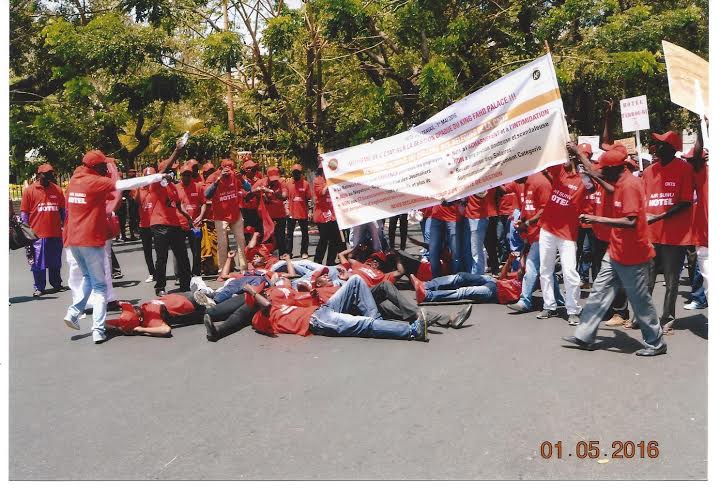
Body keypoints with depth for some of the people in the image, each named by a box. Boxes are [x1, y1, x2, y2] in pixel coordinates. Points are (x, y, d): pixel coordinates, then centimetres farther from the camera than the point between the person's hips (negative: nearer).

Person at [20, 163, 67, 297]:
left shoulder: (57, 190, 6)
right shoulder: (29, 190, -2)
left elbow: (63, 210, 13)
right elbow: (24, 213, 0)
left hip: (56, 234, 3)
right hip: (37, 234, -3)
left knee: (55, 262, 13)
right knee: (38, 263, 4)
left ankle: (56, 284, 25)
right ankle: (38, 288, 14)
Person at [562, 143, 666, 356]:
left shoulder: (630, 185, -20)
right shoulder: (620, 183, 8)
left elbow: (631, 222, -29)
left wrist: (598, 219, -27)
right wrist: (577, 154, 28)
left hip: (632, 256, -9)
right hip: (615, 253, 9)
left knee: (640, 300, 3)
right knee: (599, 291, 8)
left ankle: (655, 343, 19)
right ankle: (584, 336, 14)